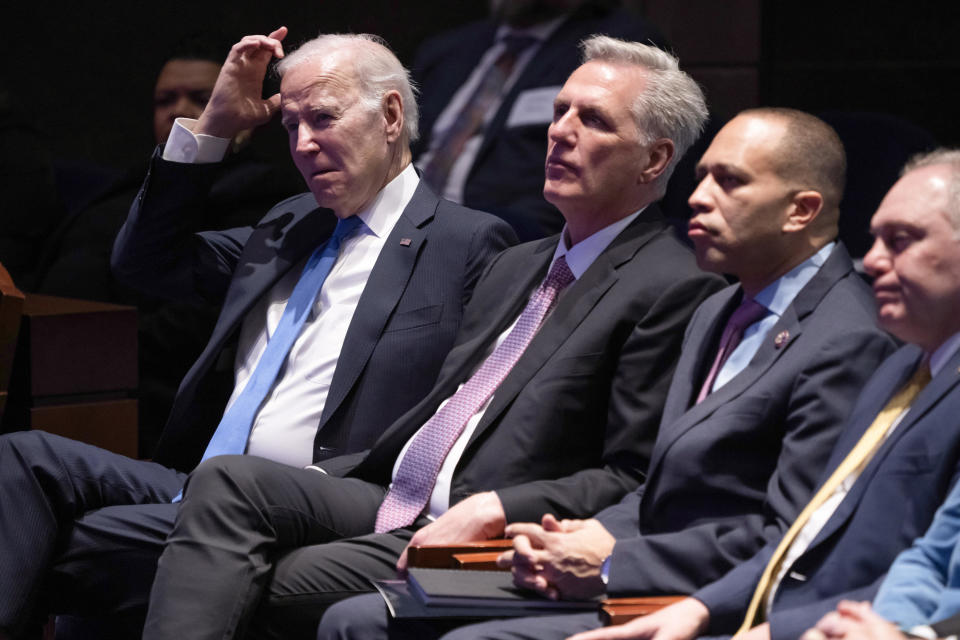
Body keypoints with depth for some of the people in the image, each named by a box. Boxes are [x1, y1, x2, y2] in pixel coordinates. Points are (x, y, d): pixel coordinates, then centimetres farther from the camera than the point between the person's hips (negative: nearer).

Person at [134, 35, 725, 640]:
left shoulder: (676, 290, -5)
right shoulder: (518, 266, 23)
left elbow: (634, 482, -12)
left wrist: (488, 512, -20)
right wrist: (322, 479, 11)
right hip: (391, 502, 8)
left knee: (271, 584, -25)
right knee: (229, 482, -16)